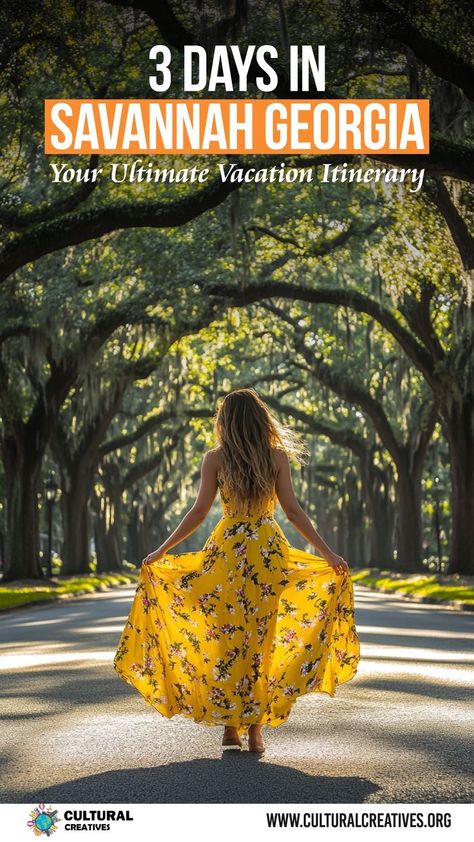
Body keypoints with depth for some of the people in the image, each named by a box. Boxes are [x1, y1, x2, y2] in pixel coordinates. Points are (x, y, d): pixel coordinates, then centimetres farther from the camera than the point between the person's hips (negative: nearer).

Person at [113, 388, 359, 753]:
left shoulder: (215, 459, -1)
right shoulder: (278, 457, 1)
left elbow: (199, 511, -2)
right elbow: (293, 510, -2)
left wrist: (162, 551, 6)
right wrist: (327, 553, 3)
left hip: (226, 551, 0)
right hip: (270, 552, 1)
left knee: (226, 639, 8)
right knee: (262, 641, 5)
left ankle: (230, 726, 8)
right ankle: (256, 730, 5)